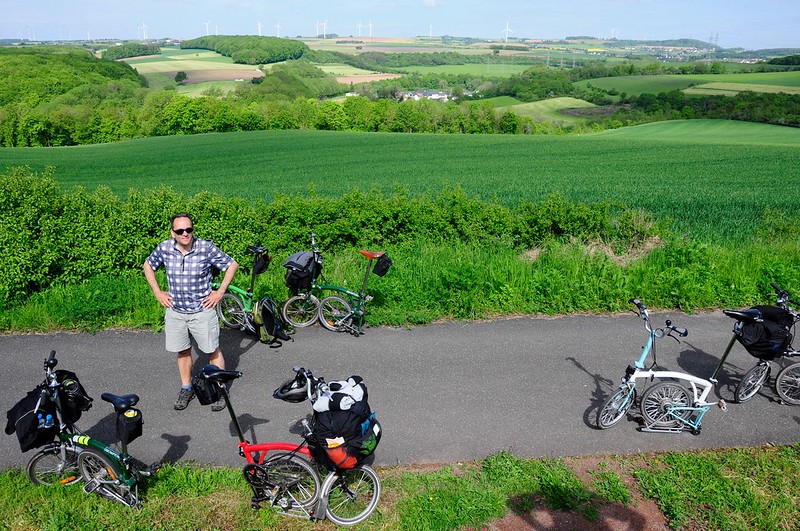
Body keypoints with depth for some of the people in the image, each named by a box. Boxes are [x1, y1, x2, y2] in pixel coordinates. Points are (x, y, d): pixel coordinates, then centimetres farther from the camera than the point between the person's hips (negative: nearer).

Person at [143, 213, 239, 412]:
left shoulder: (206, 248, -17)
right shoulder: (164, 248, -7)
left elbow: (232, 265, -5)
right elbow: (148, 266, 12)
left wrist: (220, 292, -7)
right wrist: (158, 293, 6)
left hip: (202, 311, -3)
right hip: (175, 311, 3)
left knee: (213, 351, 6)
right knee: (183, 351, 16)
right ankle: (186, 389, 34)